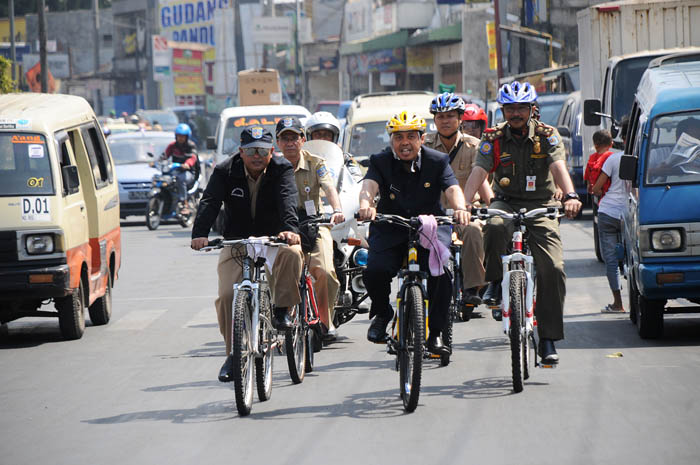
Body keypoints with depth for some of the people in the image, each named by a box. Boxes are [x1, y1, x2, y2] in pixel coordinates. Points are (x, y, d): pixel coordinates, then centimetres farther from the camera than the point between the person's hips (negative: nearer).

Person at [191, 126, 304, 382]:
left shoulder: (282, 170, -8)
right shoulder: (225, 172, -6)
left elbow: (287, 200, -26)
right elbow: (209, 203, -19)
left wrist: (290, 229, -47)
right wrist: (199, 233, -38)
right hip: (236, 243, 1)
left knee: (291, 253, -35)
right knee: (227, 296, -14)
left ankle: (282, 310, -17)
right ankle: (234, 354, 3)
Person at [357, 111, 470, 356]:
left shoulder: (438, 161, -3)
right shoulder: (380, 161, -3)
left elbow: (452, 189, -19)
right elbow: (369, 186, -22)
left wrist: (460, 208, -43)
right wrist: (366, 205, -46)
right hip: (390, 230, 0)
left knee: (441, 271, -26)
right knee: (375, 272, -25)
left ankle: (436, 333, -8)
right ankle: (382, 313, 10)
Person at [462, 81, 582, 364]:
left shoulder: (547, 136, -2)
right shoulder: (493, 139, -1)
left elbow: (559, 168, -18)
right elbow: (478, 173, -12)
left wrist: (570, 196, -38)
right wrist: (463, 205, -29)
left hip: (541, 206, 0)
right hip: (506, 203, 0)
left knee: (553, 269, -15)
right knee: (495, 227, -38)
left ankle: (548, 340, -8)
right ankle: (496, 282, -12)